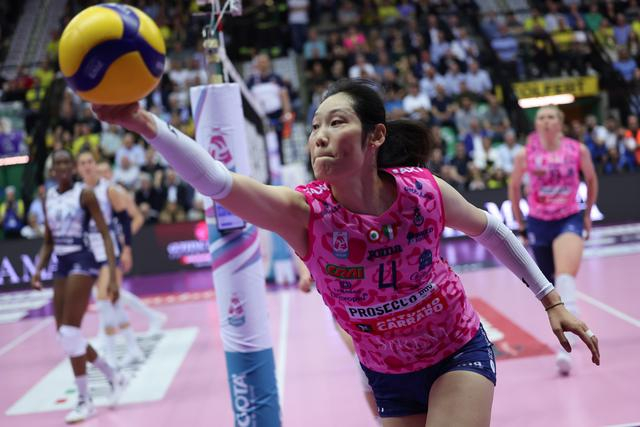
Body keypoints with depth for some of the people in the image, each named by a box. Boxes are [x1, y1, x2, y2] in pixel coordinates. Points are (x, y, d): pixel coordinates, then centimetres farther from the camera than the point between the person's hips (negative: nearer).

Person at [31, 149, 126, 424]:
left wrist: (112, 276, -17)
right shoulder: (48, 198, 11)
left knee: (69, 331, -12)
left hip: (82, 262, -7)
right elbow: (48, 242, 18)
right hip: (62, 265, 7)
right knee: (65, 335, 7)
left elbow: (105, 235, -10)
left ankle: (85, 400, 0)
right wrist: (39, 270, 3)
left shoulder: (85, 194, -7)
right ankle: (114, 377, 24)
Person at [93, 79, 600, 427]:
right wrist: (143, 122, -55)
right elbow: (215, 180, -41)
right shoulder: (304, 213, -24)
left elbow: (490, 229, 0)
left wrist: (552, 300, 4)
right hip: (389, 381, 1)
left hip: (460, 354, -1)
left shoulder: (423, 189, -21)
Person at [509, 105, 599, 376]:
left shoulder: (578, 150, -6)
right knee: (549, 284, 14)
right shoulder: (525, 155, -6)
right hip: (538, 222, 2)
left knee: (565, 276, -25)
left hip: (569, 219, -2)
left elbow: (591, 180, 12)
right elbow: (513, 187, 10)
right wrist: (520, 223, 11)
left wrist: (588, 214, 14)